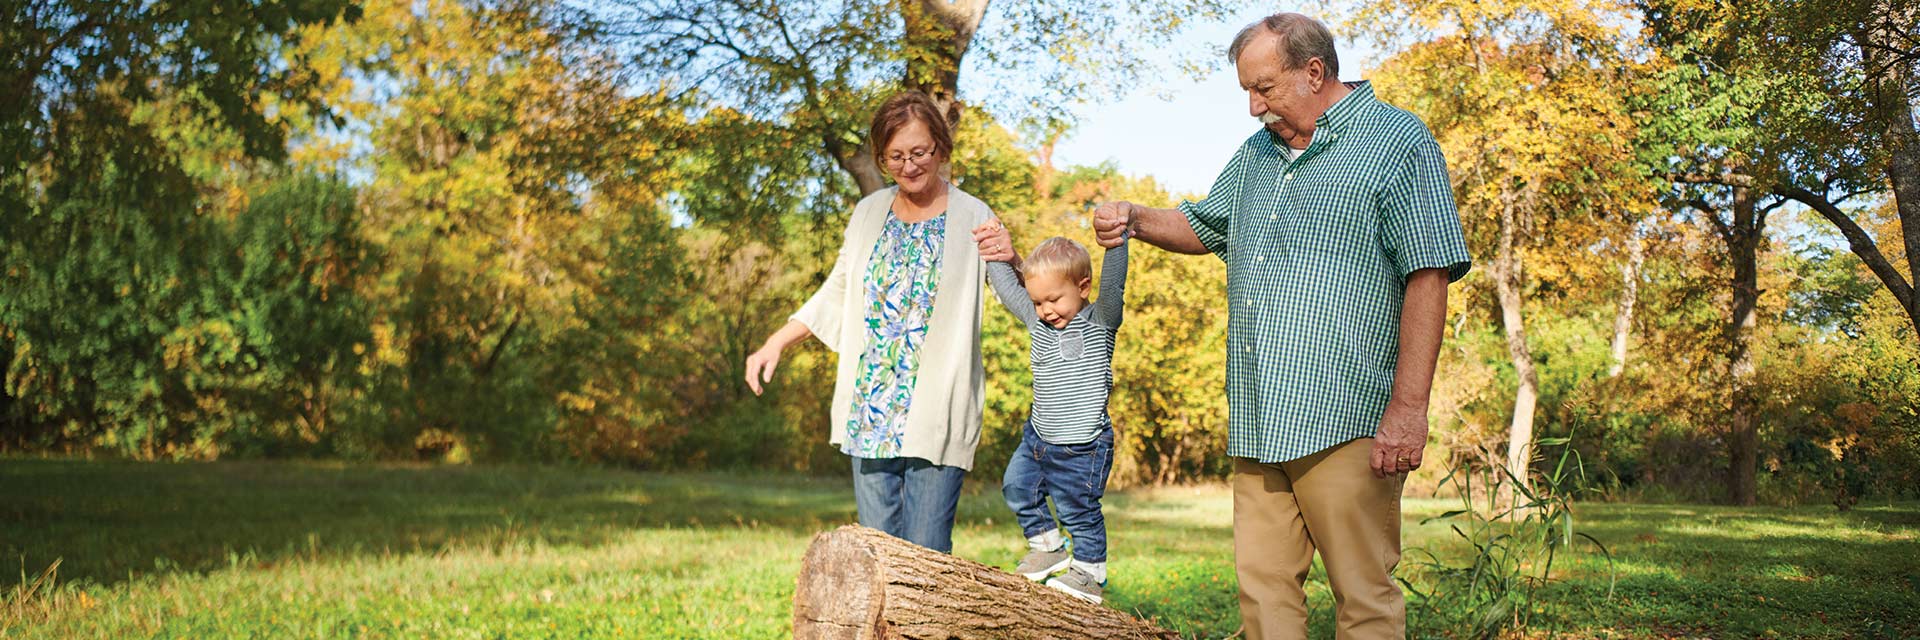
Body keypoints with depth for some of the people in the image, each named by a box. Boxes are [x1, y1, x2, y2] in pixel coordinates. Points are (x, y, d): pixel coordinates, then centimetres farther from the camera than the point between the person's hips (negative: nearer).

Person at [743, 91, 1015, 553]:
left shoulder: (973, 219, -3)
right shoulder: (869, 212, 10)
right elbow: (837, 294, 20)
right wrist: (775, 343, 11)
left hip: (937, 415, -4)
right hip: (871, 411, 4)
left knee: (925, 555, -5)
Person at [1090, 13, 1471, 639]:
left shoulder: (1399, 142, -2)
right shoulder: (1256, 154, 21)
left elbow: (1428, 278, -9)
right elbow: (1202, 226, 36)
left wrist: (1409, 410, -16)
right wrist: (1135, 219, 13)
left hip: (1344, 421, -7)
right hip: (1259, 422, 7)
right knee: (1263, 589, 8)